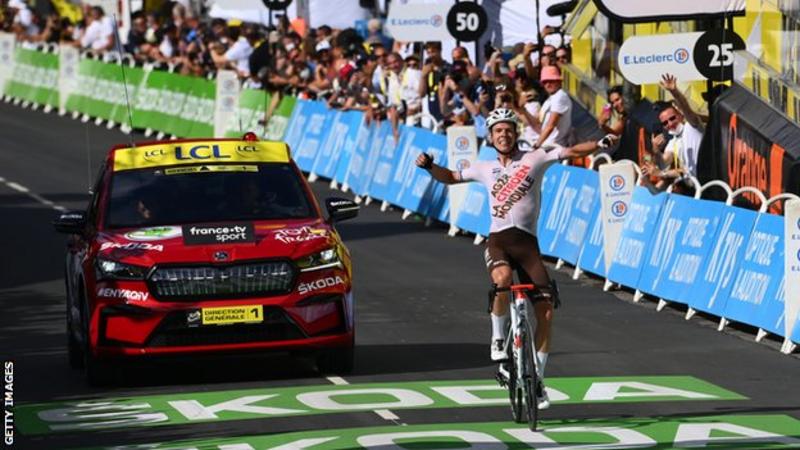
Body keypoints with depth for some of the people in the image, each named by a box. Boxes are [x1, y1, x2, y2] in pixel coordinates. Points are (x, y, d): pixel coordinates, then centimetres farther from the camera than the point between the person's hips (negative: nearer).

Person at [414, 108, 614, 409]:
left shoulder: (534, 159, 6)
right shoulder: (485, 169, 14)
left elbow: (572, 152, 2)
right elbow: (450, 177, 26)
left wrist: (602, 144, -13)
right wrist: (428, 166, 9)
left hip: (527, 241, 0)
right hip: (498, 239, 0)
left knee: (546, 310, -7)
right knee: (503, 278, -36)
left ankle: (537, 377, 8)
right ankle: (499, 337, -11)